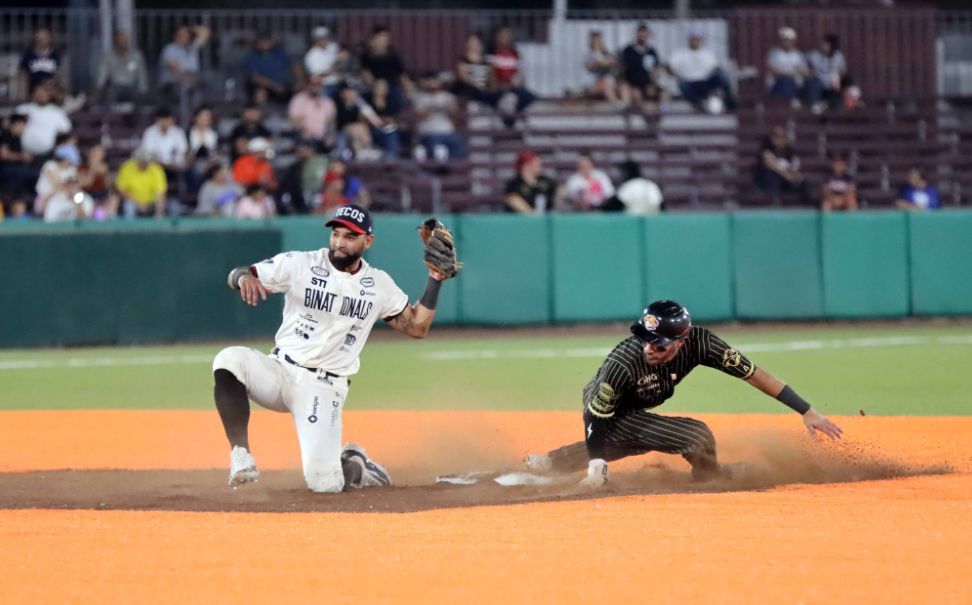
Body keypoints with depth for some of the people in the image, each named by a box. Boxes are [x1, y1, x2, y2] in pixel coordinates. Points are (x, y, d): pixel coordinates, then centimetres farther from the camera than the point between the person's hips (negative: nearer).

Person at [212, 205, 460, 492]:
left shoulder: (379, 285, 6)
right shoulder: (299, 264, -2)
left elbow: (417, 327, 12)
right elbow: (236, 276, -3)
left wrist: (435, 278, 4)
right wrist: (244, 277, -28)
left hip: (324, 388, 0)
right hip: (280, 370, 0)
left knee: (324, 482, -18)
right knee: (230, 360, -34)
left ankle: (356, 467, 21)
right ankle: (241, 458, -25)